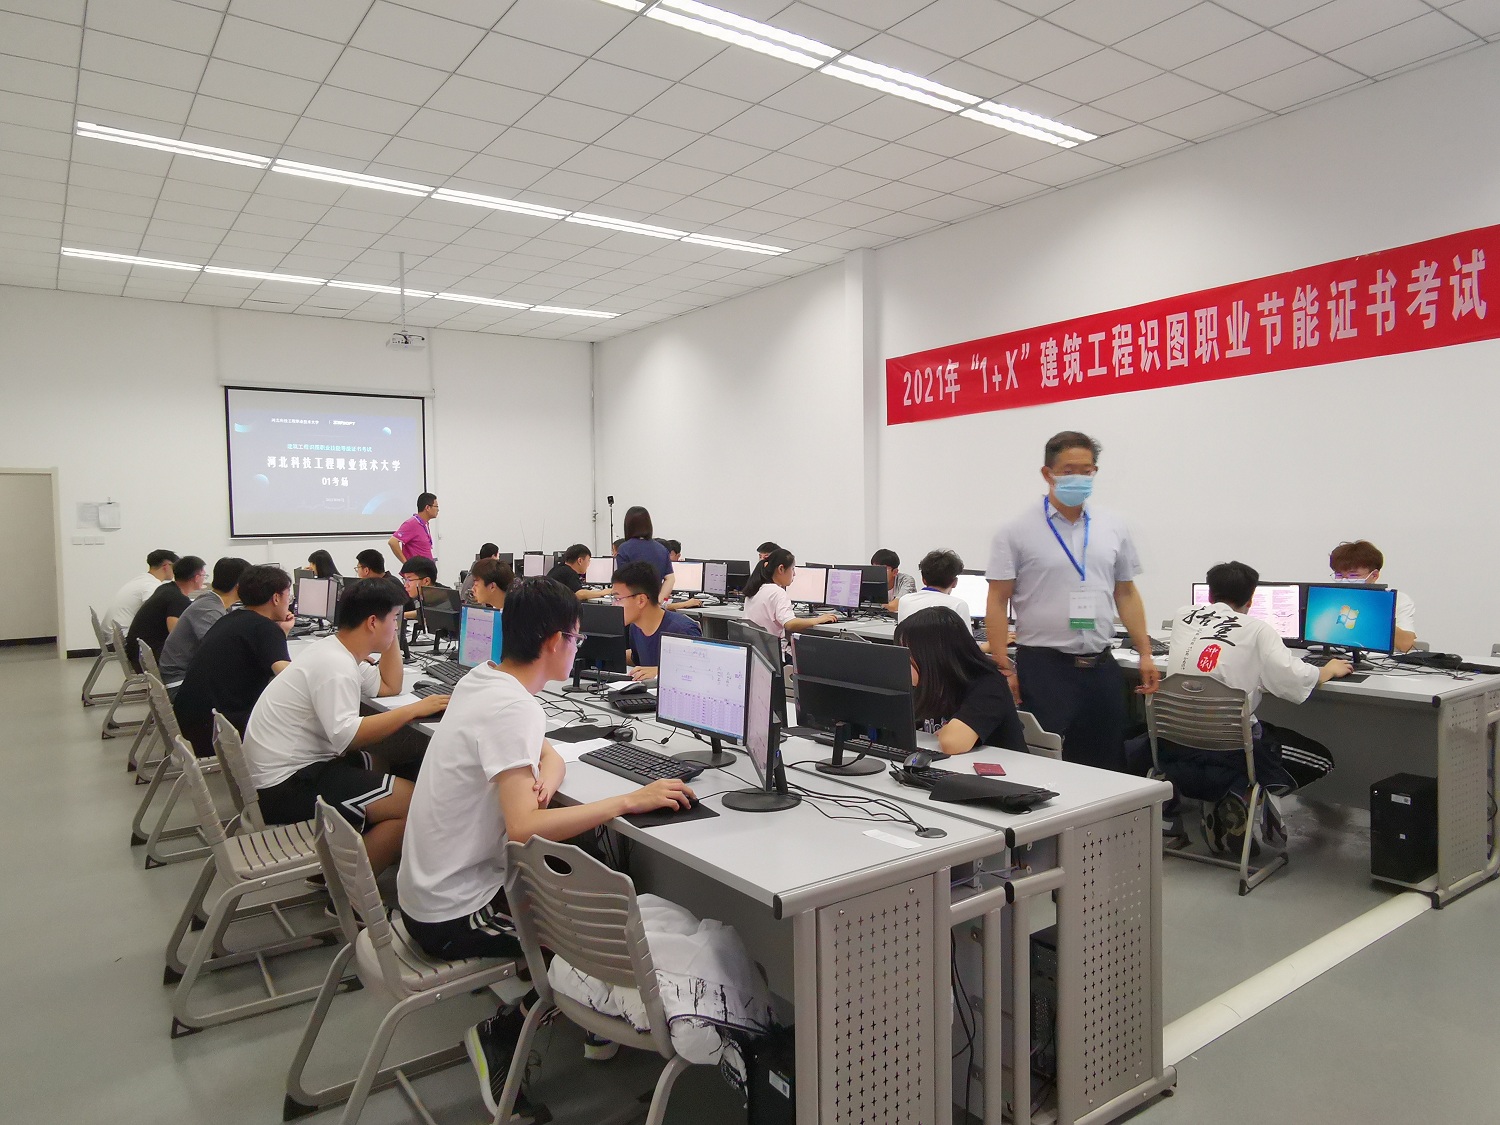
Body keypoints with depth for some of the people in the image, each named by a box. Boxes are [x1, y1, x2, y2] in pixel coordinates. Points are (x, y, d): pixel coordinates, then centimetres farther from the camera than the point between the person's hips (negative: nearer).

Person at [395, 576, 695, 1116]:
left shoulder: (480, 680, 2)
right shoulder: (511, 708, -27)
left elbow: (549, 755, 11)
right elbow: (525, 828, -36)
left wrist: (543, 785, -11)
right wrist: (629, 800, -29)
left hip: (427, 889, 9)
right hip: (455, 918, -9)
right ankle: (502, 1031, 9)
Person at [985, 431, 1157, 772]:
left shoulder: (1114, 529, 8)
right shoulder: (1016, 532, -5)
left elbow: (1126, 594, 15)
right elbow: (997, 602, -5)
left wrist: (1146, 655, 8)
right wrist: (1004, 668, -12)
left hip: (1101, 667, 4)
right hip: (1044, 667, -4)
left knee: (1107, 766, 12)